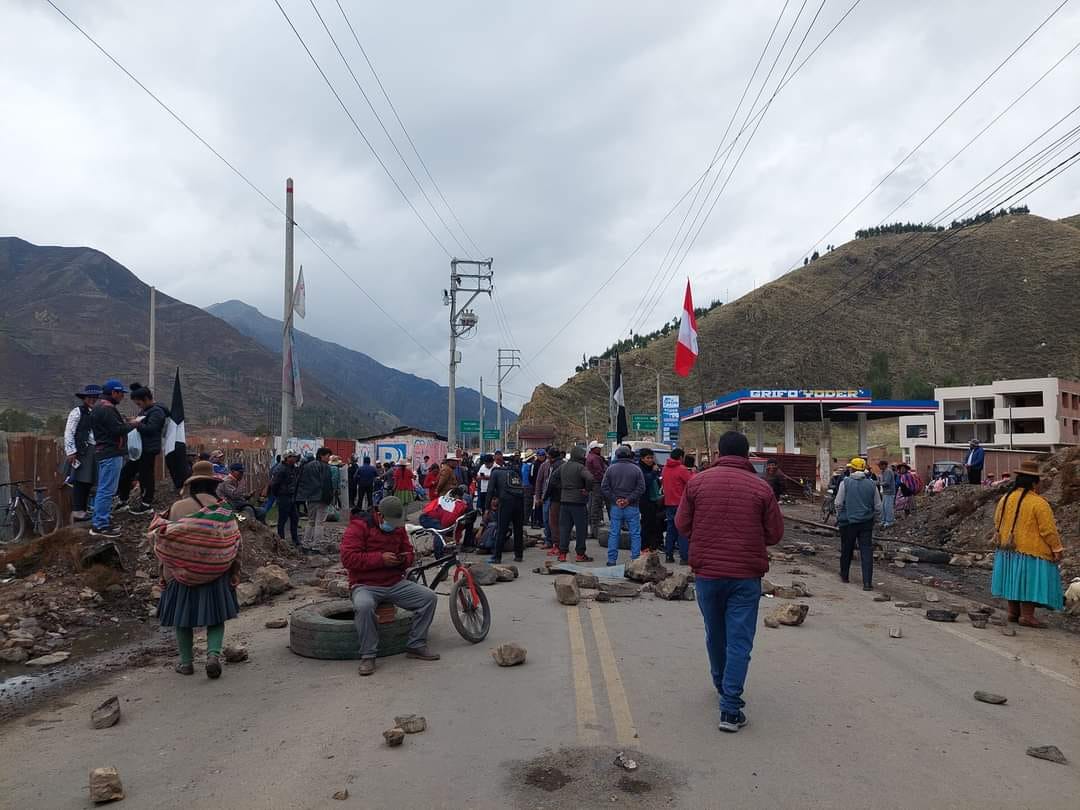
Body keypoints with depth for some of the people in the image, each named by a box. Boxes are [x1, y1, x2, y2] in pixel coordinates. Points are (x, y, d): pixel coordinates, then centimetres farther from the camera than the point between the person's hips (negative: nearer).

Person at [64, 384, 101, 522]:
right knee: (80, 481, -7)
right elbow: (69, 433, -8)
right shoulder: (77, 411, -4)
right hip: (81, 452, -7)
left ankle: (83, 510, 16)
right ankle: (77, 512, -4)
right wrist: (71, 452, -13)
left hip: (93, 451, 7)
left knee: (88, 482, 9)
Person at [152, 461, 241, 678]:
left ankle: (186, 662, 20)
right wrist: (235, 574, 7)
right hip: (216, 574, 1)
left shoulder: (179, 507, -8)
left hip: (183, 574, -1)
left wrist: (166, 574, 4)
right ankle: (213, 654, -8)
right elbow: (235, 545, -3)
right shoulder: (224, 510, -5)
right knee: (215, 617, 10)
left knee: (183, 618, 13)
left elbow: (168, 544, -5)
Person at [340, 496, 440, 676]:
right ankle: (367, 656, -22)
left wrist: (405, 559, -6)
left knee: (429, 597, -10)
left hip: (395, 583, 6)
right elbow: (348, 558, -19)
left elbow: (409, 552, 20)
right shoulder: (359, 526, -10)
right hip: (365, 585, -6)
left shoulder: (398, 528, 9)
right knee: (364, 606, -39)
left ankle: (416, 646, 1)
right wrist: (380, 558, -24)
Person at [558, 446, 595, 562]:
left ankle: (562, 553, 9)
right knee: (581, 528, 4)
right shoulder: (580, 467, -14)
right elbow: (590, 478, -28)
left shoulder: (563, 467, 10)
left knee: (564, 527, 10)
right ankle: (580, 554, 9)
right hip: (578, 501, -6)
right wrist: (588, 490, -14)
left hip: (564, 500, 6)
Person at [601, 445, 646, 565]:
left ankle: (611, 559, 9)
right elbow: (641, 488, -9)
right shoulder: (636, 469, -3)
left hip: (615, 506, 2)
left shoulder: (611, 469, 1)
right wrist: (629, 499, -8)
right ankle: (636, 559, 6)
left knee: (614, 533, 8)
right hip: (632, 507, -2)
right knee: (635, 534, 6)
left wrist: (615, 499, -3)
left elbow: (604, 487, -2)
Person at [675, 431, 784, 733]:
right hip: (746, 575, -2)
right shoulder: (761, 488, -5)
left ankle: (722, 686, 39)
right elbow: (775, 533, 0)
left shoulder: (697, 482, -3)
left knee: (715, 634, 20)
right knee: (739, 640, 2)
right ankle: (730, 709, -2)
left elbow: (682, 524, 3)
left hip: (706, 572, 2)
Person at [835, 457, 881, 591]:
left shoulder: (845, 483, -6)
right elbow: (878, 508, 5)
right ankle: (867, 582, -8)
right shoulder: (871, 484, 2)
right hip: (867, 523, 1)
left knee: (846, 550, 14)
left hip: (848, 522, -1)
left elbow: (838, 503, -6)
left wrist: (839, 517, 11)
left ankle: (844, 576, 30)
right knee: (867, 551, -1)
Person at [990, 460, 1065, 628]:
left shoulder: (1005, 499, 3)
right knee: (1031, 581, 0)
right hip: (1032, 551, -6)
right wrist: (1057, 549, -4)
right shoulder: (1039, 503, -16)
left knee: (1015, 580, 16)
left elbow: (997, 524, 12)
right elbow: (1048, 530, -14)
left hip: (1008, 550, 7)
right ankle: (1027, 616, 1)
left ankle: (1013, 612, 22)